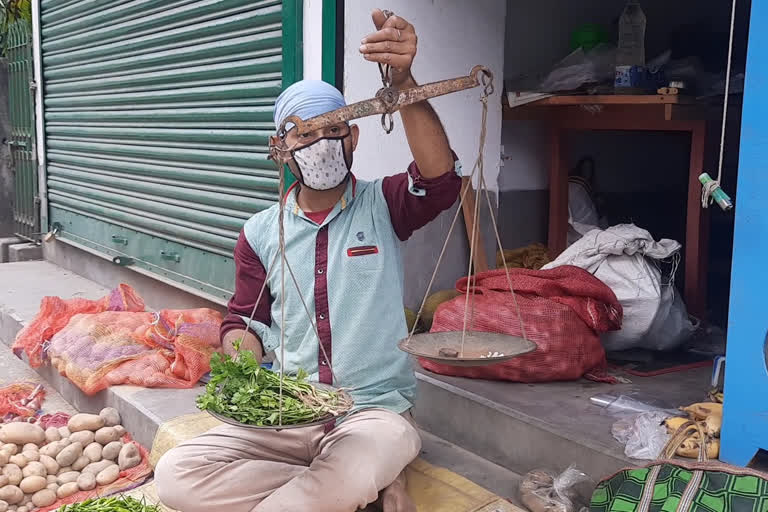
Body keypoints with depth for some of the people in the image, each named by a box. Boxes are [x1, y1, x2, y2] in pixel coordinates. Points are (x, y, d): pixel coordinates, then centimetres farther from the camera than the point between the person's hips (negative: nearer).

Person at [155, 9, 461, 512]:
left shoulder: (382, 206, 0)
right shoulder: (261, 232, 9)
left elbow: (441, 178, -21)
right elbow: (243, 323, 15)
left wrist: (403, 82, -36)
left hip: (375, 412, -5)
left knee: (353, 469, -41)